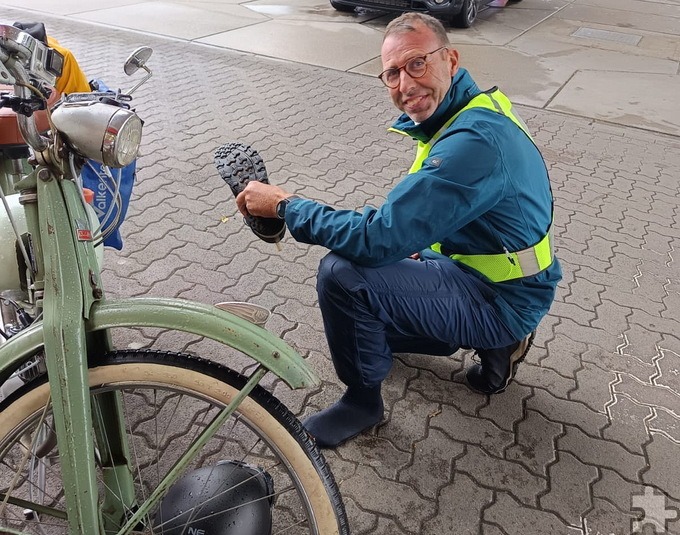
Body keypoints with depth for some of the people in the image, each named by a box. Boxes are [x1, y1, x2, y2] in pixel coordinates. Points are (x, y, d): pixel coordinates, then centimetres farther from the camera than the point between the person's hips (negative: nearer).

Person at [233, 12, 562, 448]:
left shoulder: (473, 141, -30)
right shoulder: (473, 109, 3)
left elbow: (377, 240, -32)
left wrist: (284, 205, -22)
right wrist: (414, 246, 1)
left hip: (499, 299, -10)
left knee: (342, 274, -26)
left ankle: (363, 401, 0)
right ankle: (495, 343, 16)